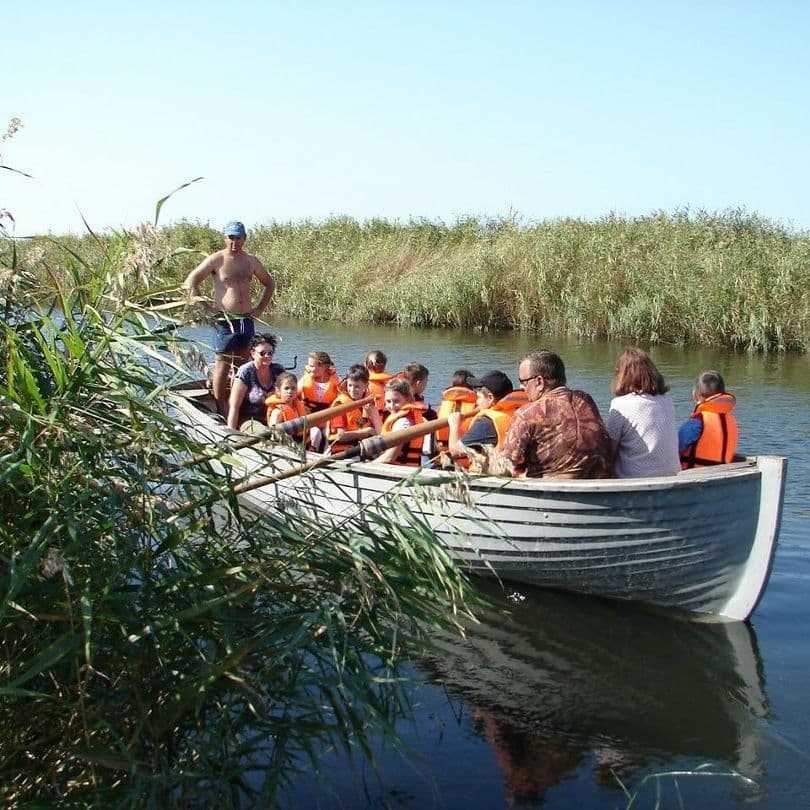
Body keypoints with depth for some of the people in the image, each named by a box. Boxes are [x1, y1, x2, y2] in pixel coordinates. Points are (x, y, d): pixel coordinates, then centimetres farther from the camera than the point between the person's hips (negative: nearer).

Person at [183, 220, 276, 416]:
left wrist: (261, 307, 15)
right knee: (222, 365, -5)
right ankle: (221, 411, -2)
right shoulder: (216, 260, -3)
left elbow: (269, 283, 26)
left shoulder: (251, 261, 12)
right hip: (225, 320, -5)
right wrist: (205, 306, -10)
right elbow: (190, 282, -5)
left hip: (247, 319, 5)